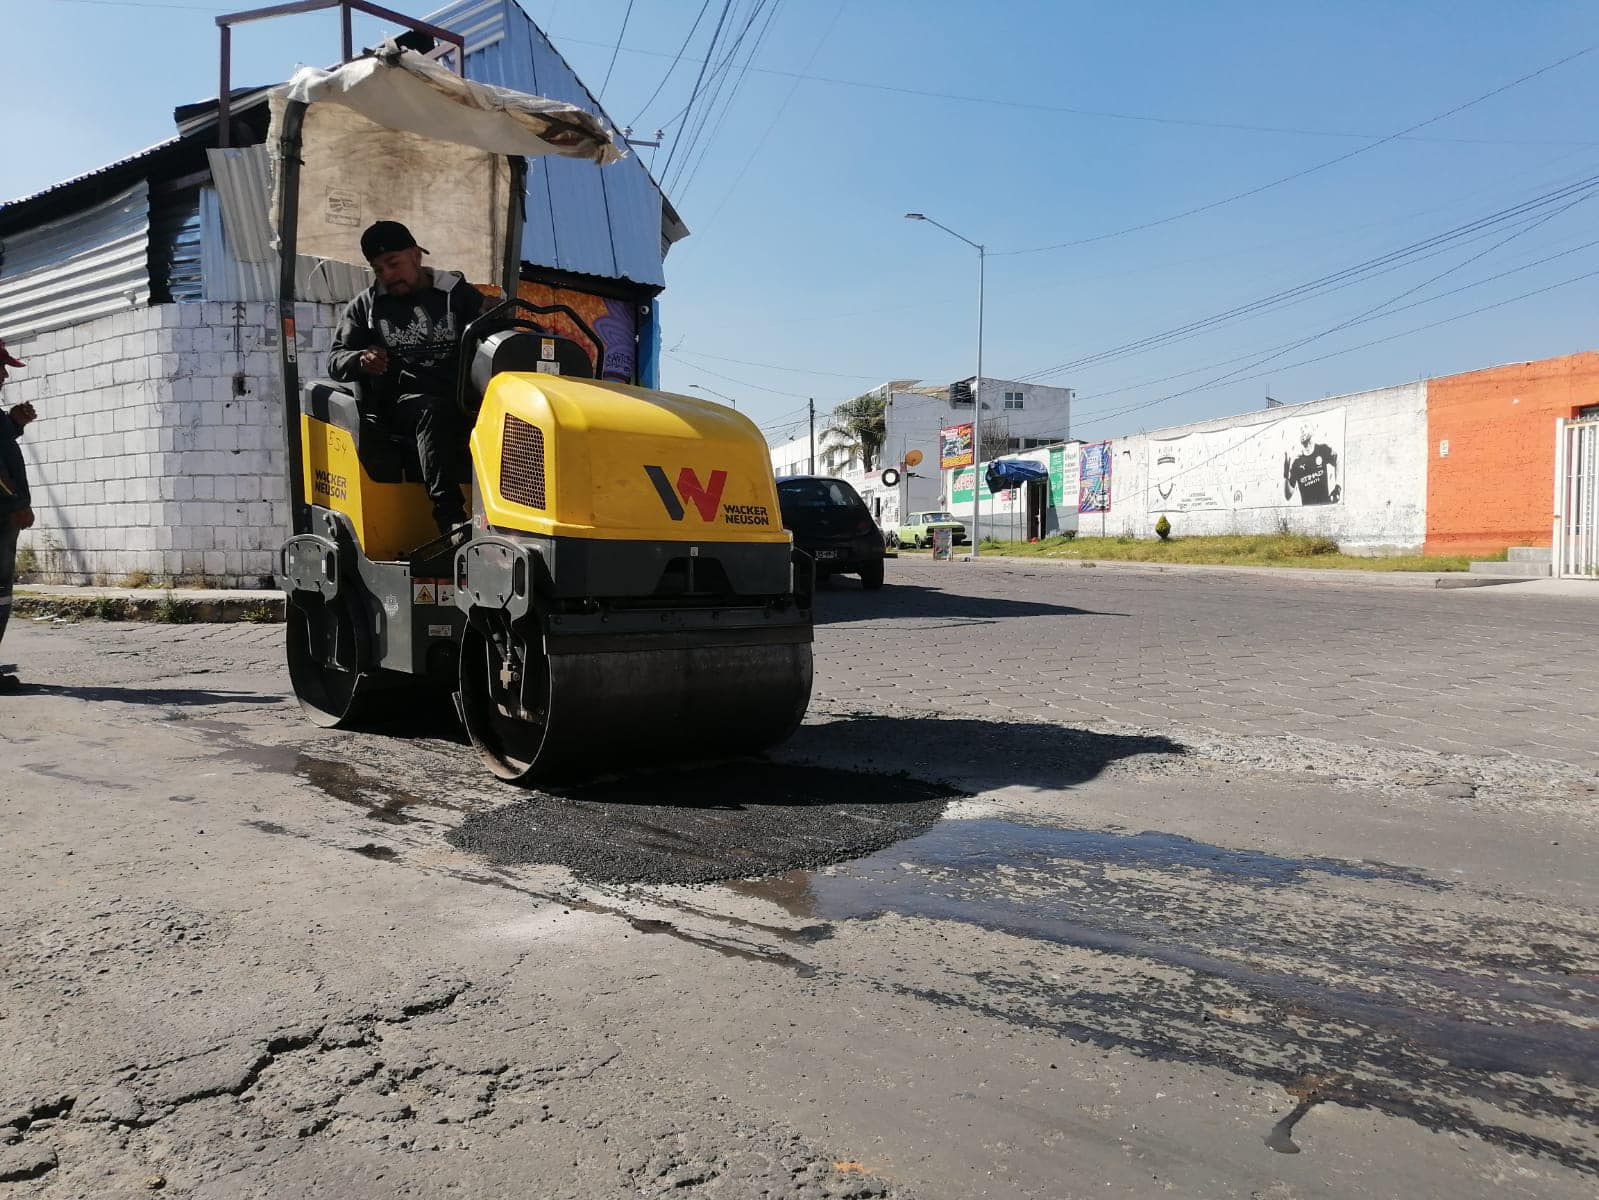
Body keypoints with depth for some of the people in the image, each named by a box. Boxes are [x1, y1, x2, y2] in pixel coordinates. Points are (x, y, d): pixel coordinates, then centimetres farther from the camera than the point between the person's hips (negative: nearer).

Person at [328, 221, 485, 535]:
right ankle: (449, 517, -45)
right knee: (434, 412, -37)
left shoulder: (460, 295, 18)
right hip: (403, 400, 0)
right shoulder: (366, 306, 21)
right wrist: (361, 361, -7)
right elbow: (336, 359, 17)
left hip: (461, 395, 1)